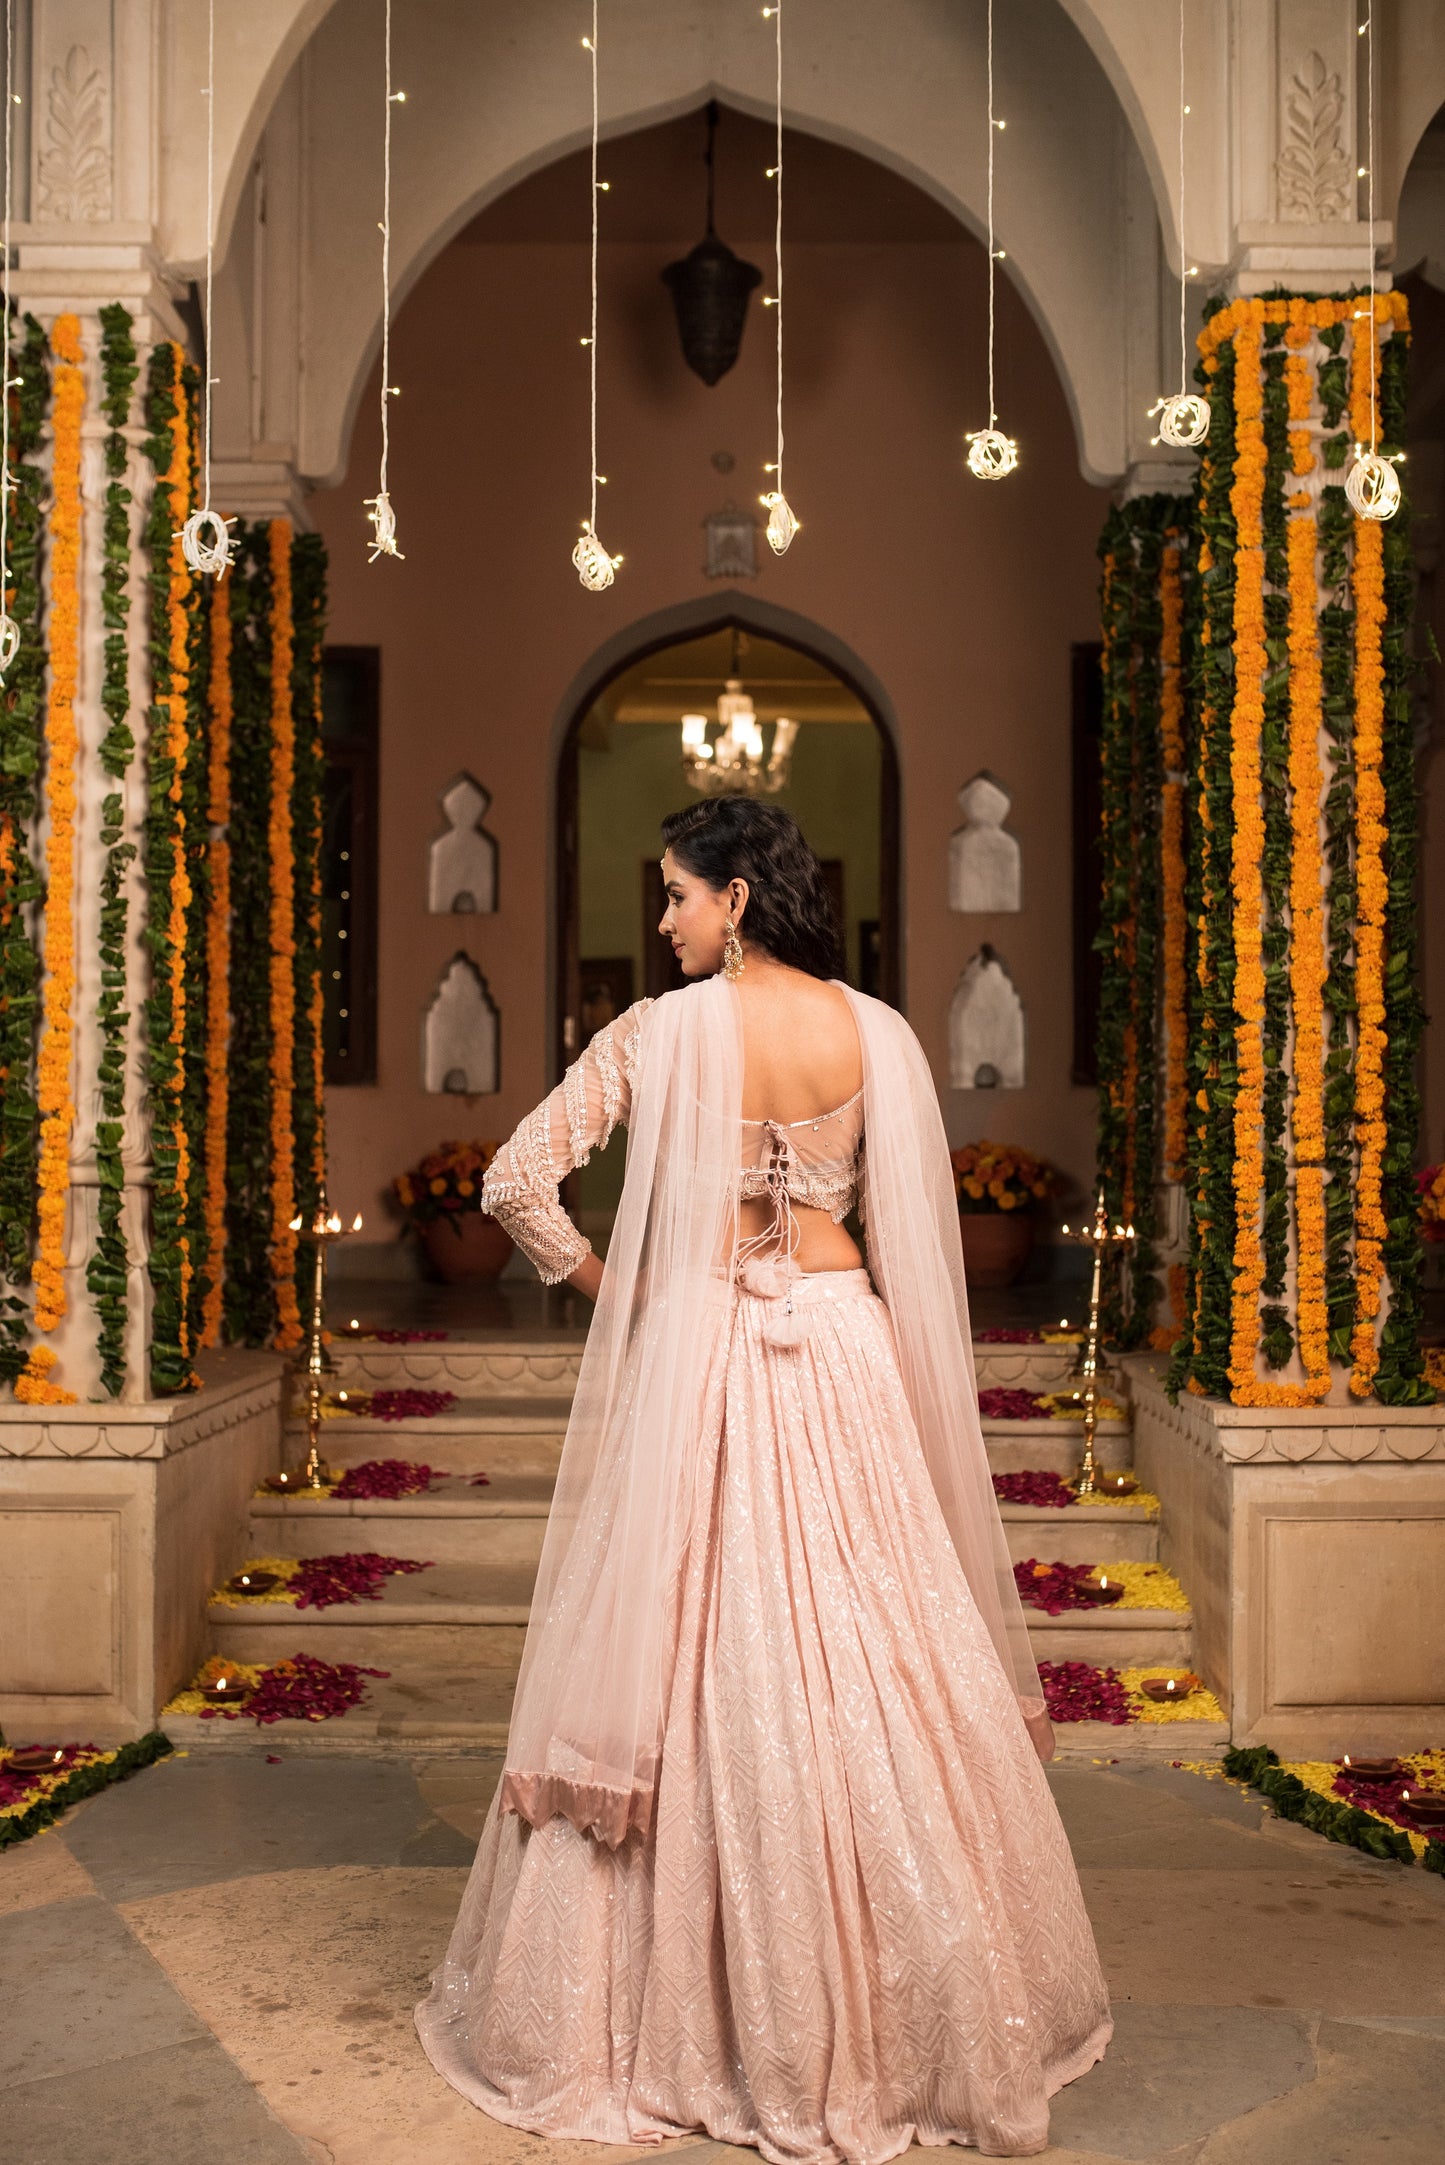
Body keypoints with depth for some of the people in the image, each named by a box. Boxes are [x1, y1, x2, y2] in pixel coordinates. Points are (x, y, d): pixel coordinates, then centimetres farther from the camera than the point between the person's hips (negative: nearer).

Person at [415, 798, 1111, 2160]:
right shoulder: (879, 1034, 0)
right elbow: (920, 1230, 3)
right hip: (846, 1358, 3)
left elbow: (516, 1186, -8)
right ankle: (901, 2013, 22)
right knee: (875, 1663, 9)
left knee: (686, 1667, 7)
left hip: (695, 1360, -2)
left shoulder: (660, 1033, -8)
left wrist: (601, 1284, 5)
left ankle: (673, 2017, 20)